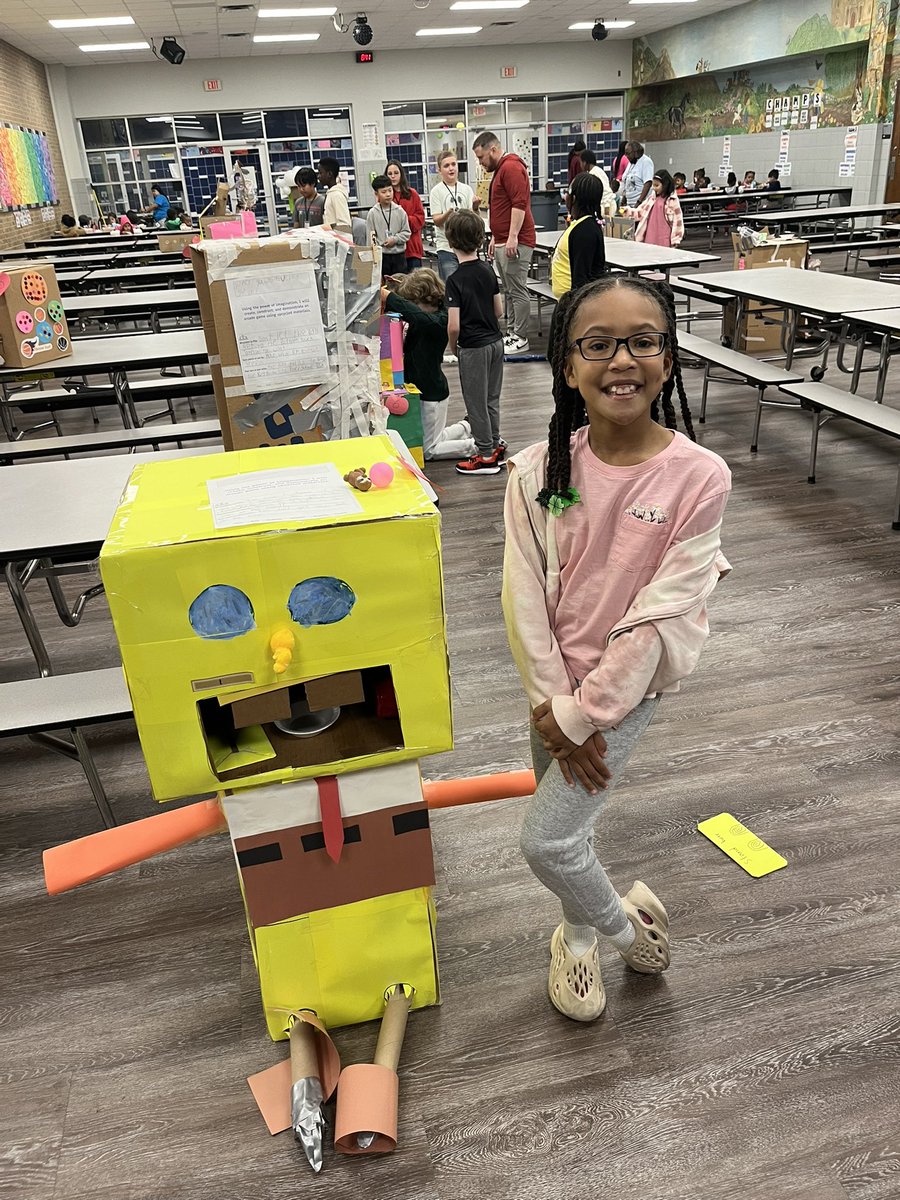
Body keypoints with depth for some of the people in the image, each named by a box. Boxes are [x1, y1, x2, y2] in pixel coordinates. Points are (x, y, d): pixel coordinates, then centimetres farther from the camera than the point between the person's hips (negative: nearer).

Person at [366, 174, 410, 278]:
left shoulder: (399, 211, 2)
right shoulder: (373, 213, -2)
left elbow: (406, 232, 5)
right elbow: (371, 238, -2)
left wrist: (395, 239, -12)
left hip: (399, 255, 2)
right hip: (381, 255, -2)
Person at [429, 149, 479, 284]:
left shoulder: (466, 189, 9)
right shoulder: (437, 191, 0)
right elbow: (437, 221, -7)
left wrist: (475, 208, -16)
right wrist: (448, 213, -26)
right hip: (446, 247, -4)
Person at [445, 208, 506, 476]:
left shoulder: (456, 280, -18)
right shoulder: (488, 271, 2)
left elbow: (454, 325, -20)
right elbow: (499, 310, 9)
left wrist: (453, 345, -2)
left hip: (473, 347, -7)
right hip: (495, 341, 7)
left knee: (476, 402, 4)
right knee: (492, 398, 18)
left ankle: (486, 455, 11)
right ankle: (495, 444, 29)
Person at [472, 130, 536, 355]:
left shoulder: (511, 167, -11)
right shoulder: (500, 170, 22)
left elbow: (519, 204, -20)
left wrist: (512, 237, -24)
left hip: (515, 242, -11)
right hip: (502, 242, 11)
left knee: (517, 290, -8)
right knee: (509, 290, 12)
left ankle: (520, 339, -5)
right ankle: (511, 333, 18)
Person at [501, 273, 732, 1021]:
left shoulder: (699, 477, -19)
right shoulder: (539, 470, -11)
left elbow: (659, 616, -18)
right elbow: (524, 596, -8)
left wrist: (580, 713, -14)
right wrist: (553, 703, -11)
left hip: (629, 682, -3)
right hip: (557, 679, 4)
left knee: (547, 840, -4)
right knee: (569, 816, 19)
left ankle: (622, 922, 30)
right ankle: (581, 939, 48)